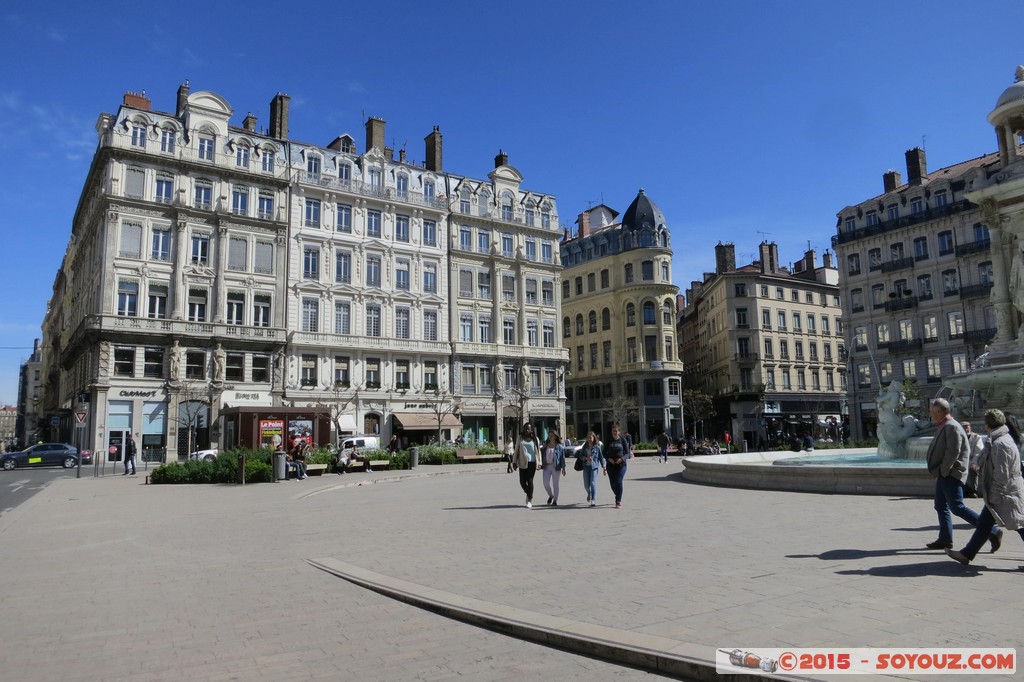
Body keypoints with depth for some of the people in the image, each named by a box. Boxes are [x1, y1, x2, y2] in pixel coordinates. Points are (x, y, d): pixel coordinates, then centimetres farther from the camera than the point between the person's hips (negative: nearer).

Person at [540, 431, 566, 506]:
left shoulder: (559, 447, -1)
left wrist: (563, 468, -6)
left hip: (555, 466, -3)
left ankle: (555, 500, 14)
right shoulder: (545, 446, 9)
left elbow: (562, 457, -2)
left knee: (555, 484, 3)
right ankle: (550, 496, 26)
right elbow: (542, 455, 13)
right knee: (546, 483, -2)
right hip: (547, 466, 3)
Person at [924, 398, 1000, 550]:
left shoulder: (952, 427, -16)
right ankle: (945, 540, 17)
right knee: (941, 506, 12)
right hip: (944, 475, 11)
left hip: (951, 475, -11)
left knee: (957, 507, -10)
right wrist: (940, 472, 14)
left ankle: (993, 532, -2)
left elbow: (953, 452, -23)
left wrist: (943, 471, -17)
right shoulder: (944, 426, 16)